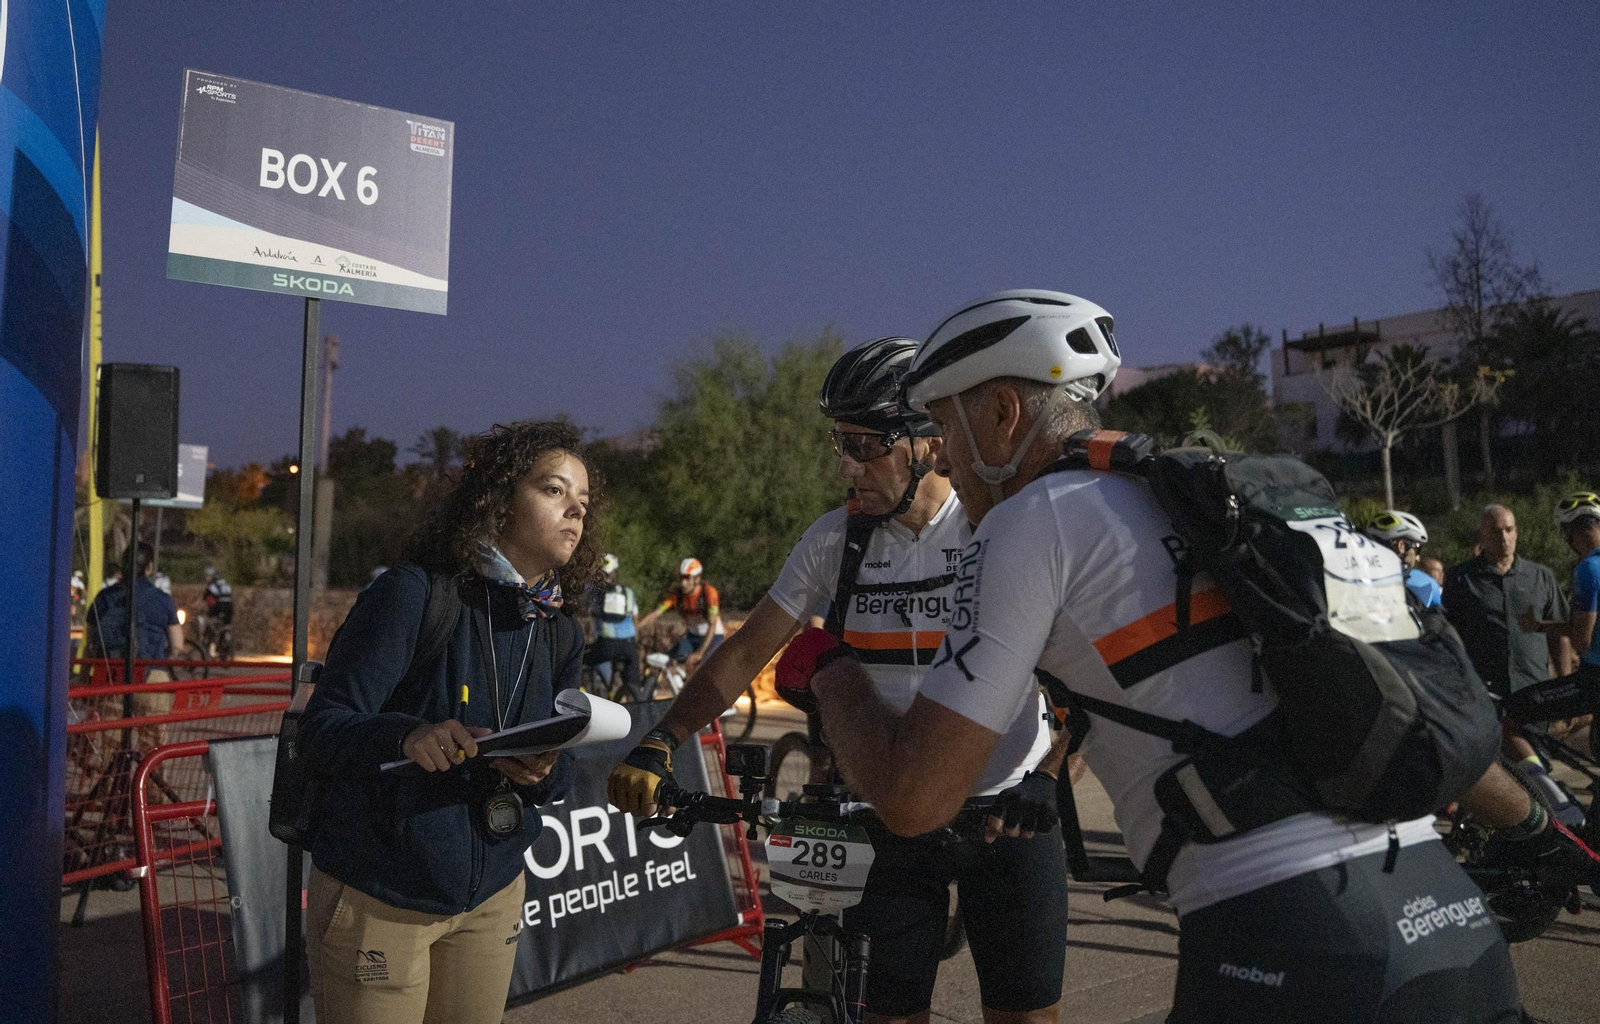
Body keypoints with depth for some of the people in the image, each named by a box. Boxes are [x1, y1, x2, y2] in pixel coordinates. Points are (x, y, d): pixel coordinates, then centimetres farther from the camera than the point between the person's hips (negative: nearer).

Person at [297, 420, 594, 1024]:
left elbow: (559, 770, 6)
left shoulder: (560, 638, 2)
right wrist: (406, 735, -39)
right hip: (378, 900, -5)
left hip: (491, 898, 5)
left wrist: (541, 772, -17)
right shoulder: (411, 596, -17)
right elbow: (320, 730, -19)